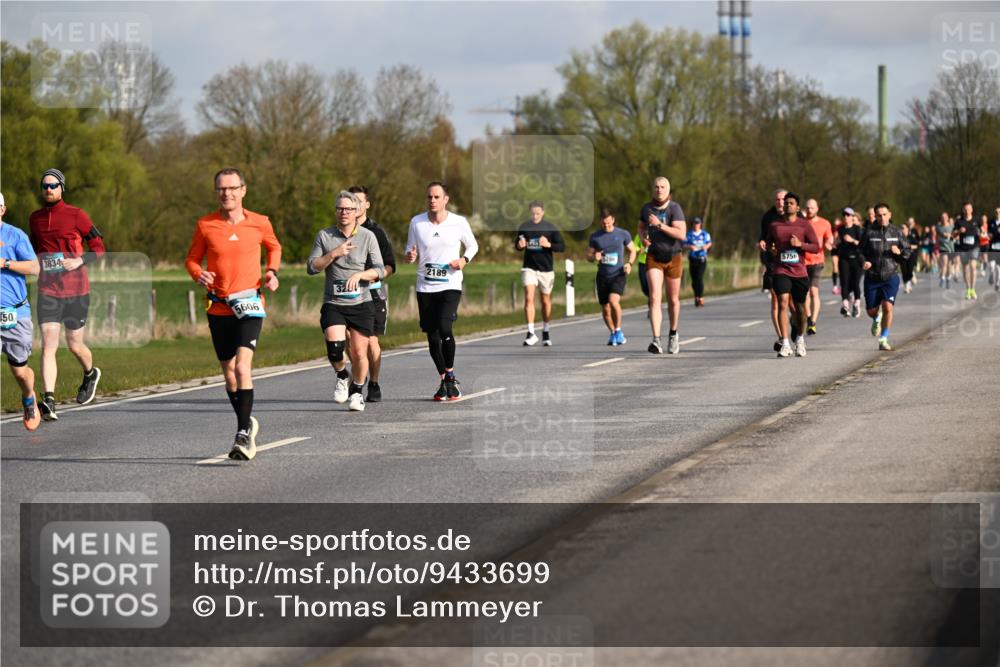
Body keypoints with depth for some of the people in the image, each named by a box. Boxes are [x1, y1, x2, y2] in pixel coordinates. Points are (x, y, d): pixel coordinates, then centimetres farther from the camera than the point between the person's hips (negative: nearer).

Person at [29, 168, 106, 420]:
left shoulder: (76, 215, -4)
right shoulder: (35, 218, 8)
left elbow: (99, 247, -1)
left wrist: (80, 260, -17)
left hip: (76, 290, -2)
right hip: (48, 291, 2)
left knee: (75, 345, 10)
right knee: (48, 346, -12)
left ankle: (90, 374, 43)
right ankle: (48, 401, -18)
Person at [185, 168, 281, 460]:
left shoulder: (259, 223, 0)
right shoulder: (205, 225, 0)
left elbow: (274, 247, 20)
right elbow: (192, 259, 10)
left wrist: (272, 271, 3)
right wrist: (198, 275, -11)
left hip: (249, 304, -3)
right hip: (218, 307, 3)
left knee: (242, 366, -18)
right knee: (228, 371, 11)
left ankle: (243, 435, -18)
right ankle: (247, 423, 32)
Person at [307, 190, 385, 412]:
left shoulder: (368, 236, 3)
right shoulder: (324, 236, 5)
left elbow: (379, 271, -1)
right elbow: (311, 267, 0)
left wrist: (359, 275, -18)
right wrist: (334, 254, -12)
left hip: (361, 303, 0)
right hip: (333, 304, 0)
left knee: (359, 353, 0)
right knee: (335, 346, -20)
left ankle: (357, 391, 24)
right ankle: (342, 376, 11)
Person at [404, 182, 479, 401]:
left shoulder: (459, 222, -3)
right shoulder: (416, 223, 2)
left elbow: (473, 245, 12)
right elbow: (411, 251, 11)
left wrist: (464, 259, -7)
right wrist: (410, 256, -12)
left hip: (450, 285, -3)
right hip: (425, 287, 3)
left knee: (444, 328, -22)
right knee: (432, 336, 4)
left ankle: (450, 375, -4)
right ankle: (445, 380, 21)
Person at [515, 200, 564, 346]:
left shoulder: (550, 228, -2)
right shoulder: (524, 227, 3)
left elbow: (562, 246, -4)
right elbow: (517, 245, 14)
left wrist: (549, 245, -23)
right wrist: (520, 245, -10)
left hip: (546, 269, 0)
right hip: (529, 267, 0)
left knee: (546, 301, 9)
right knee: (529, 298, -14)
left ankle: (546, 332, 24)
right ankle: (531, 333, -14)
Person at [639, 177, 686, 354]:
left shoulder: (674, 208, -12)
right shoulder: (646, 208, 0)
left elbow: (681, 234, -24)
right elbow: (641, 227, 21)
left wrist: (660, 225, -28)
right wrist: (644, 238, 0)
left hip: (673, 258, -1)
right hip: (654, 258, 1)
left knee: (673, 299, 13)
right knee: (655, 297, -17)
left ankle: (673, 334, 39)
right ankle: (656, 341, -27)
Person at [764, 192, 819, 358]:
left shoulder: (804, 225, 2)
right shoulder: (774, 225, 7)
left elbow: (816, 247, 0)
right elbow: (768, 242, 24)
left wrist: (800, 244, -16)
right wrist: (771, 249, 1)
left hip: (799, 272, 0)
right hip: (780, 271, 0)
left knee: (799, 308, 10)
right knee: (783, 303, -17)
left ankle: (800, 339, 35)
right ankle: (785, 344, -19)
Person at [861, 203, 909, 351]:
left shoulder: (896, 232, 2)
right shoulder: (869, 232, -2)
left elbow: (907, 252, 10)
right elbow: (861, 251, 3)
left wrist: (899, 252, -13)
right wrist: (865, 262, -18)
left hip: (891, 277, 0)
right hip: (872, 277, 0)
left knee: (888, 307, -15)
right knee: (871, 311, 5)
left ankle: (883, 340, -4)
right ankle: (877, 319, 44)